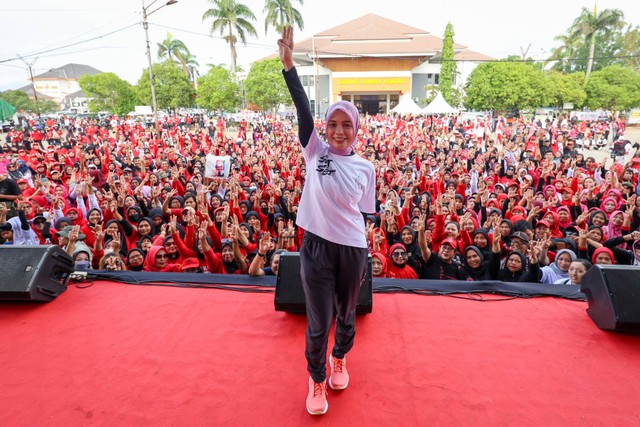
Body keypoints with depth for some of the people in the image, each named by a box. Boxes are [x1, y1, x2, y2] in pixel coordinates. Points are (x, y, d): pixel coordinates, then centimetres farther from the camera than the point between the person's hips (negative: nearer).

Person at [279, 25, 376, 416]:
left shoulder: (365, 168, 0)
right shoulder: (315, 151, -4)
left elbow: (366, 215, 6)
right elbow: (303, 109, -16)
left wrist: (364, 256, 9)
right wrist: (288, 63, -25)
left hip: (352, 249, 2)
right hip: (316, 247, -1)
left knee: (346, 315, 20)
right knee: (318, 323, 7)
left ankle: (339, 360, 50)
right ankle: (317, 381, 33)